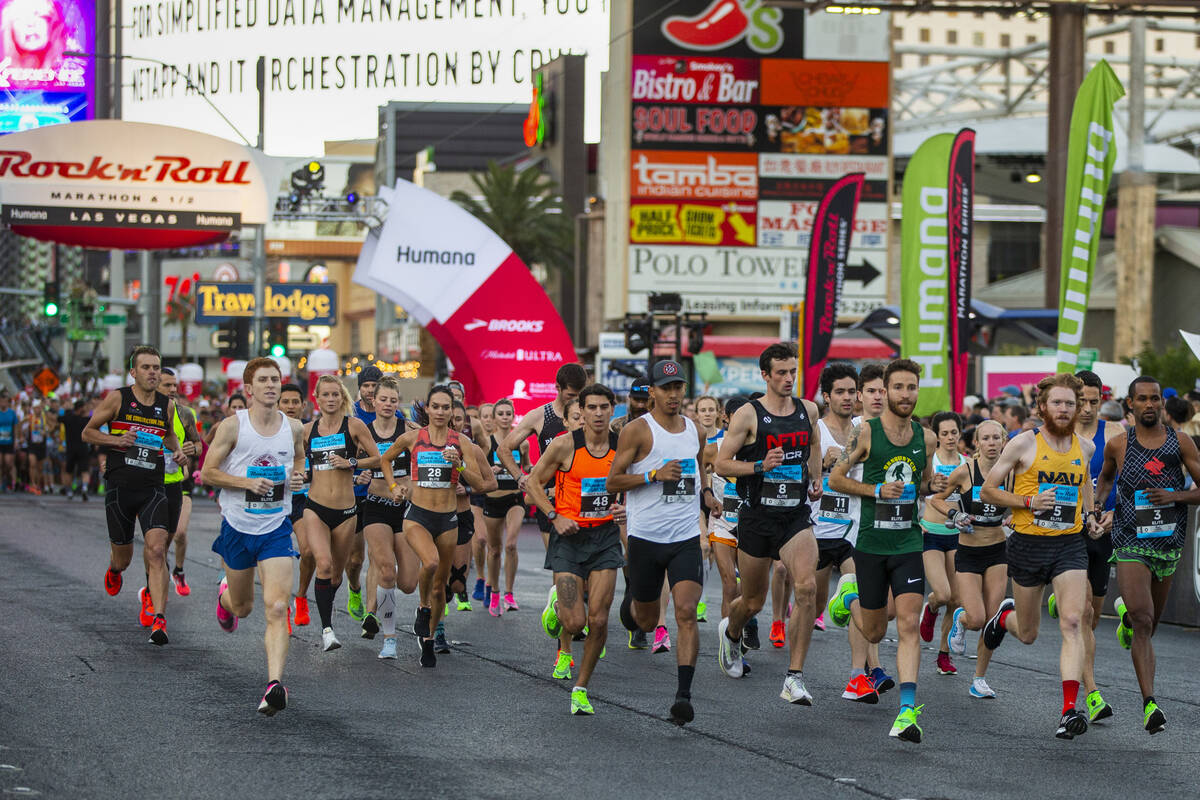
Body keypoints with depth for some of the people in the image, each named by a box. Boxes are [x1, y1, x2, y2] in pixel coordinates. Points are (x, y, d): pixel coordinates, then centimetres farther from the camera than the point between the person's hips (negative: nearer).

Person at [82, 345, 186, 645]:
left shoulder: (167, 405, 6)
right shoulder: (117, 399, -3)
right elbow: (88, 432, 4)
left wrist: (177, 452, 6)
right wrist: (116, 440, -13)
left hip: (153, 490, 1)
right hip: (119, 486, -1)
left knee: (156, 550, -18)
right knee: (123, 556, 12)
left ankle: (158, 618, -22)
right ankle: (115, 569, 51)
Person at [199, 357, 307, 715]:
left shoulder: (294, 427, 0)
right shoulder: (233, 425, -10)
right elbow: (207, 473, -7)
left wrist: (299, 475, -4)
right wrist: (247, 482, -21)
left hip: (277, 528, 1)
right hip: (238, 525, 0)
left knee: (277, 608, -16)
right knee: (242, 607, 18)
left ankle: (275, 683, -22)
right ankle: (225, 593, 56)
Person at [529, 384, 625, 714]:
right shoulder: (565, 445, -9)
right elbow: (534, 482, 2)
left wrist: (625, 506, -3)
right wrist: (555, 517, -9)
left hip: (605, 537, 2)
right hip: (569, 537, -2)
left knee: (598, 620, -5)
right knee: (575, 623, -10)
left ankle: (581, 689, 13)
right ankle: (556, 604, 28)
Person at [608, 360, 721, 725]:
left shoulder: (695, 431, 9)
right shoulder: (637, 430, -6)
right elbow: (612, 481, -8)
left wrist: (705, 492, 9)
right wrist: (655, 475, -19)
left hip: (686, 539, 2)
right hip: (645, 538, -2)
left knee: (686, 613, -15)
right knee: (647, 622, 11)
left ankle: (683, 695, -17)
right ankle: (632, 601, 49)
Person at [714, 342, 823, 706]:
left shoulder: (808, 410, 6)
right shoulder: (749, 414, -7)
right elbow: (721, 464, -6)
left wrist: (816, 478, 13)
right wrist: (760, 465, -20)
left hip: (797, 515, 2)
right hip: (757, 515, -2)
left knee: (807, 587, -20)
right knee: (753, 601, 11)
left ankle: (794, 678, -16)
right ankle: (731, 633, 49)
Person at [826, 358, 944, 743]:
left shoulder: (926, 437, 4)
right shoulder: (866, 432, -7)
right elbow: (835, 478, -2)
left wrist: (932, 485, -4)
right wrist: (877, 490, -16)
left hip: (909, 543, 2)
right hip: (871, 542, -2)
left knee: (909, 625, -12)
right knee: (874, 632, 11)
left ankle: (907, 711, -14)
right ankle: (849, 595, 45)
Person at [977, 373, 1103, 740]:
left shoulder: (1085, 447, 6)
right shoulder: (1024, 443, -7)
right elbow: (988, 490, -2)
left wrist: (1088, 515, 14)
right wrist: (1030, 502, -15)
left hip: (1070, 545, 2)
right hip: (1028, 544, -2)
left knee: (1072, 623, -17)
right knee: (1028, 634, 12)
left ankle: (1070, 710, -21)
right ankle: (1005, 616, 50)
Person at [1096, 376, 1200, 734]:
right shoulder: (1118, 445, 1)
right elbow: (1106, 476, 22)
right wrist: (1095, 504, 4)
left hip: (1168, 544, 3)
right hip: (1131, 545, -3)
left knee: (1149, 622, 19)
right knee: (1143, 623, -18)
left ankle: (1125, 616, 57)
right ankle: (1150, 704, -22)